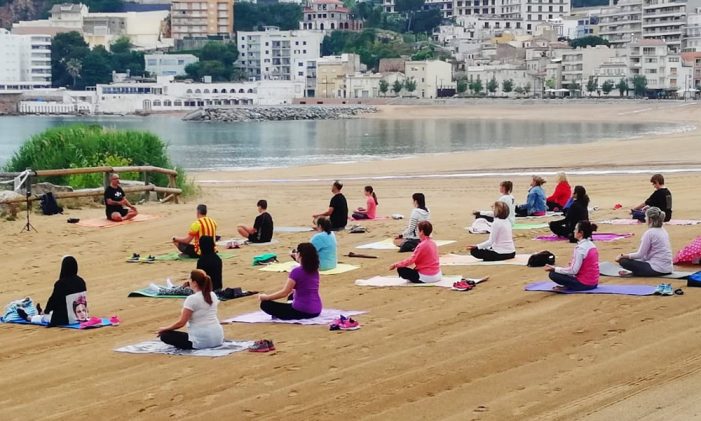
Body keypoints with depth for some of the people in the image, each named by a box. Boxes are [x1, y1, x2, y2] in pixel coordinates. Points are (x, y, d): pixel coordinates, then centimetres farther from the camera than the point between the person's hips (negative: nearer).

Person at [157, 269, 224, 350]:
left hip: (201, 340, -8)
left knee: (165, 335, -2)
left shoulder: (192, 299, -14)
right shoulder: (213, 295, 8)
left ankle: (195, 346, -3)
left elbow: (181, 323, -12)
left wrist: (165, 329, 3)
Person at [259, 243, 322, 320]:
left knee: (265, 304, -3)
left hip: (302, 312, -8)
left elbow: (284, 293, -14)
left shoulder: (297, 271, -16)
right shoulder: (314, 270, 7)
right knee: (292, 297, 41)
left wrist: (266, 297, -3)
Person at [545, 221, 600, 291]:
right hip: (594, 283, 9)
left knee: (553, 274, -7)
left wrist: (554, 268, -16)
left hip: (584, 284, -9)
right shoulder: (591, 245, 7)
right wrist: (573, 264, 25)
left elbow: (573, 270, -21)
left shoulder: (580, 248, -20)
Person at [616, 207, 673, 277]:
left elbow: (640, 254, -9)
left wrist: (625, 256, 4)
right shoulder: (663, 232, 12)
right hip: (668, 269, 8)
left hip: (658, 269, -8)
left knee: (623, 261, -6)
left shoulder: (649, 233, -13)